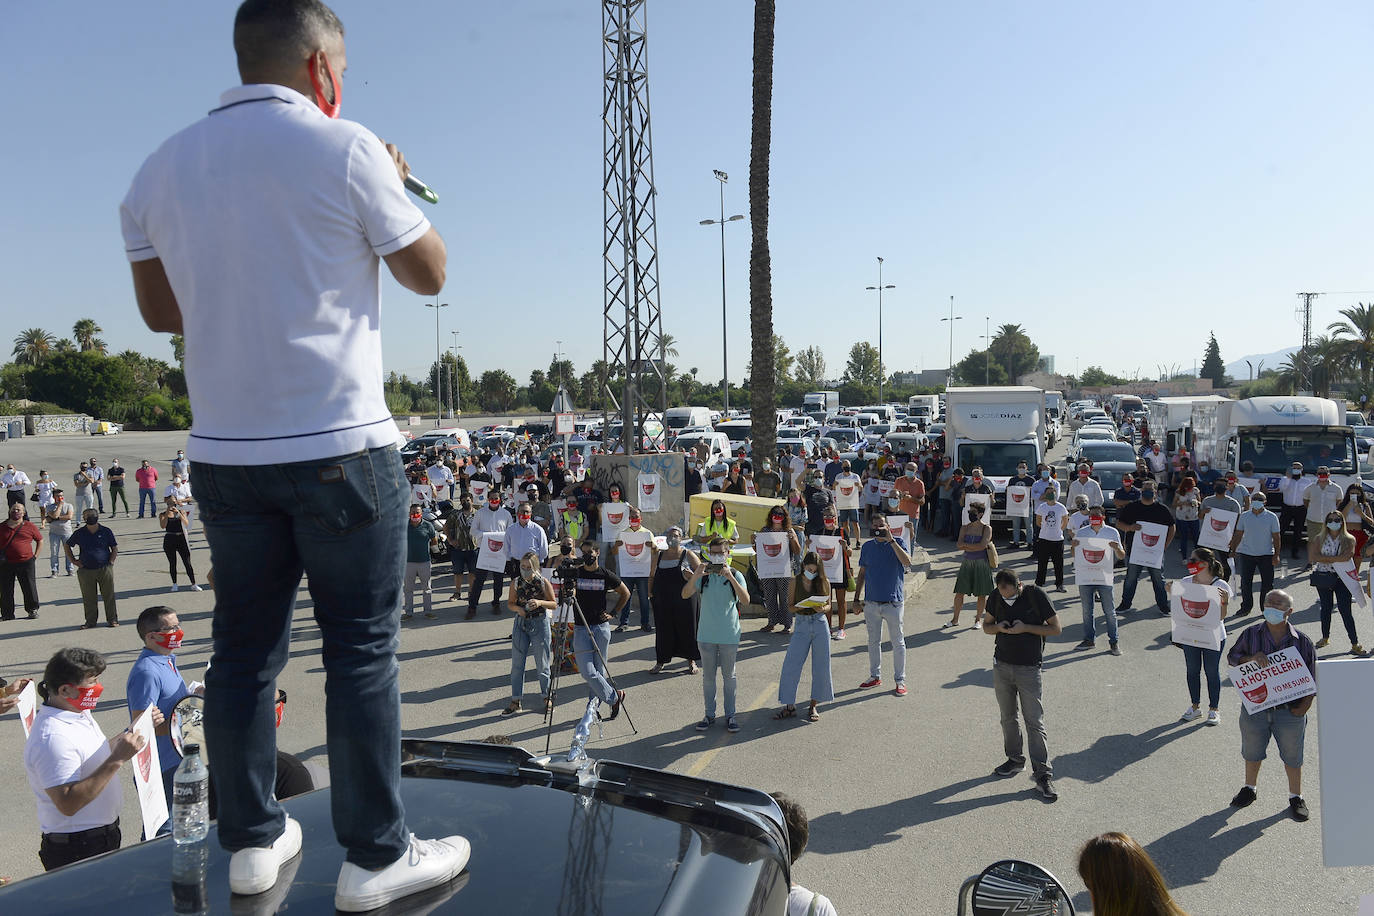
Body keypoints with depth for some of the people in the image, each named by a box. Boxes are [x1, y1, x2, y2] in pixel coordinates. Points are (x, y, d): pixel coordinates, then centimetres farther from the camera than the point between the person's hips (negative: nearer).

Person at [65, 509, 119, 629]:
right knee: (88, 598, 5)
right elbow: (66, 545, 18)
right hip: (86, 571, 1)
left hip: (105, 569, -1)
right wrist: (73, 561, 9)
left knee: (109, 595, 2)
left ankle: (112, 619, 11)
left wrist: (111, 562, -2)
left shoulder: (106, 532, 2)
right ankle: (90, 621, 15)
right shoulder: (79, 533, 5)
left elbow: (115, 548, 8)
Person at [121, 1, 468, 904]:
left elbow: (162, 309, 17)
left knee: (246, 647, 14)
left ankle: (253, 840, 26)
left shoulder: (162, 168, 9)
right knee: (362, 649, 4)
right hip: (339, 447, -5)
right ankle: (376, 855, 14)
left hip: (223, 451, 6)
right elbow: (429, 273, 2)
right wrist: (395, 185, 17)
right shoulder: (344, 149, -7)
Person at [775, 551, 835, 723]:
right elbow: (791, 606, 3)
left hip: (820, 625, 0)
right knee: (790, 666, -3)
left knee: (820, 667, 4)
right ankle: (789, 706, 9)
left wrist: (822, 608, -16)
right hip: (801, 626, 0)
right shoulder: (795, 581, 1)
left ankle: (813, 706, 18)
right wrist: (800, 607, -18)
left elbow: (829, 606, 7)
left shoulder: (824, 582, 1)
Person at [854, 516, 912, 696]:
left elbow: (907, 562, -23)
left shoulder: (898, 542, -4)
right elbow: (861, 573, 12)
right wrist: (856, 599, 8)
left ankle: (900, 681, 13)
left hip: (893, 602, -4)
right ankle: (875, 676, 27)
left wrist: (891, 540, -23)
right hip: (871, 602, 4)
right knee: (873, 641, 14)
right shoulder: (867, 546, 6)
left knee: (898, 642, 4)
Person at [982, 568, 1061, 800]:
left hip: (1029, 668, -4)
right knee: (1008, 717, 15)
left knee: (1035, 722, -4)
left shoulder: (1036, 595, -12)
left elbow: (1056, 629, -7)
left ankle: (1043, 775, 1)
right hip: (1002, 666, 4)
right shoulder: (996, 598, -1)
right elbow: (986, 626, 12)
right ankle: (1015, 760, 33)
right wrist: (999, 627, -11)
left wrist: (1025, 628, -19)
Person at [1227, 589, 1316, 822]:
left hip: (1289, 711, -1)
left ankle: (1296, 797, 33)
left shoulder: (1302, 641, -5)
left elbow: (1312, 679, 0)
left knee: (1292, 756, 12)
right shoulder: (1251, 634, -3)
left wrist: (1304, 706, -9)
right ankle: (1250, 788, 40)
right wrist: (1250, 659, -17)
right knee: (1252, 752, 17)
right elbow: (1232, 657, 4)